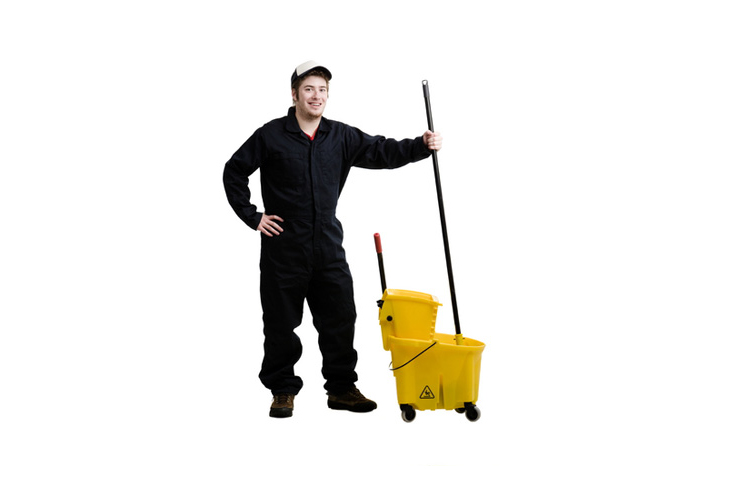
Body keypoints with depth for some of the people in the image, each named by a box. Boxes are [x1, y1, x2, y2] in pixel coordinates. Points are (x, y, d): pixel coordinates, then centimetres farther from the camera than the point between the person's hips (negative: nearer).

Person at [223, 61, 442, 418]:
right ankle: (282, 391, 18)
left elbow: (382, 152, 2)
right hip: (283, 247, -3)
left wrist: (422, 146, -13)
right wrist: (252, 216, -3)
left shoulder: (342, 137, 6)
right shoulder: (271, 136, -3)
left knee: (340, 318, 4)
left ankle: (341, 388, 17)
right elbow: (234, 172, 2)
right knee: (281, 322, 5)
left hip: (328, 246, 3)